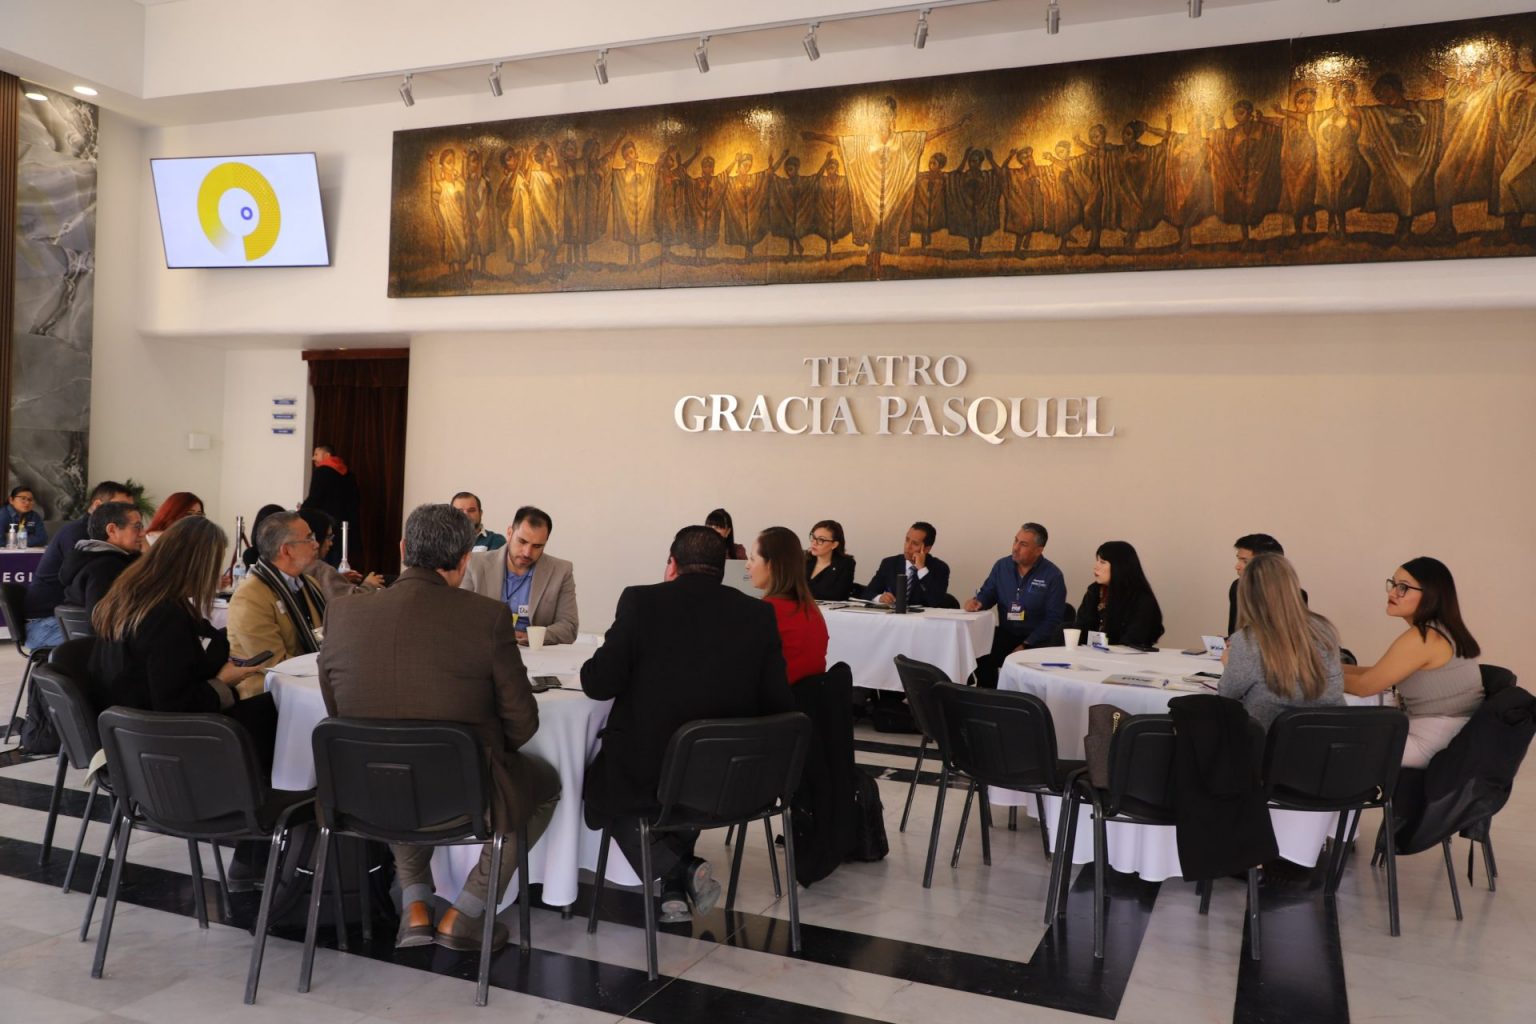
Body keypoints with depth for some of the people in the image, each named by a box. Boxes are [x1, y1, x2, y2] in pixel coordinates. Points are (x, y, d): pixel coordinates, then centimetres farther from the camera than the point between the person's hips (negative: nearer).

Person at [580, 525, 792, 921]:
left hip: (649, 775, -4)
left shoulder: (641, 601, -10)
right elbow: (777, 704, 0)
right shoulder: (759, 614, -2)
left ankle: (679, 871, 10)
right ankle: (676, 887, 27)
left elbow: (598, 684, -9)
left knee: (601, 784, 29)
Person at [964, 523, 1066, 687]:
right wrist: (977, 601, -14)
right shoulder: (1002, 566, 4)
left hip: (1038, 638, -4)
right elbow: (987, 593, 13)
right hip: (1006, 633, 4)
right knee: (980, 655, -23)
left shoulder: (1053, 575, -8)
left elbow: (1053, 618, -10)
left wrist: (1025, 645, -16)